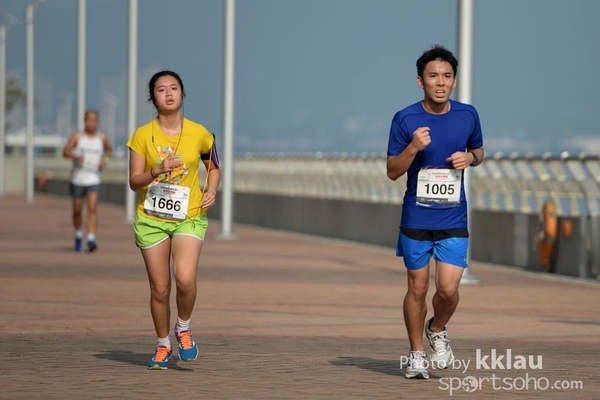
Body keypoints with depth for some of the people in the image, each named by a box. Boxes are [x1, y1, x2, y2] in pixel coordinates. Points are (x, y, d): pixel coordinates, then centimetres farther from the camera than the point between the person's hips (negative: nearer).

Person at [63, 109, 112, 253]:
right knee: (77, 211, 9)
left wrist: (106, 159, 3)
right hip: (77, 180, 0)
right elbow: (66, 151, -7)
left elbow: (109, 150, 23)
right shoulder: (77, 137, -3)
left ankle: (91, 239, -23)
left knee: (92, 208, -17)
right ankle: (78, 236, 32)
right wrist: (76, 156, -27)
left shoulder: (102, 138, 4)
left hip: (93, 180, 0)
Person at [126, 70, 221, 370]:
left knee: (185, 278, -22)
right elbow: (134, 182, -2)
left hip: (189, 216, 0)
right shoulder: (142, 135, -2)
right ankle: (163, 346, 24)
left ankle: (184, 328, 7)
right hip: (151, 218, 1)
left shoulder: (199, 134, 1)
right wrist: (157, 171, -20)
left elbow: (213, 168, 17)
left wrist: (211, 190, -3)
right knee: (159, 288, 3)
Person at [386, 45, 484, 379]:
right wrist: (413, 148, -21)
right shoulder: (405, 120, -7)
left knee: (448, 288, -8)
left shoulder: (468, 115, 0)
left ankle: (437, 330, 24)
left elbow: (479, 151, 17)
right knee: (418, 288, 7)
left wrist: (469, 157, -6)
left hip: (454, 219, 1)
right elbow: (393, 172, -4)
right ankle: (417, 354, 24)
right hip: (416, 218, -1)